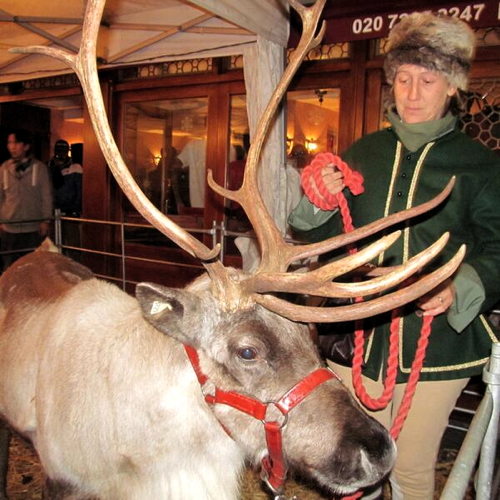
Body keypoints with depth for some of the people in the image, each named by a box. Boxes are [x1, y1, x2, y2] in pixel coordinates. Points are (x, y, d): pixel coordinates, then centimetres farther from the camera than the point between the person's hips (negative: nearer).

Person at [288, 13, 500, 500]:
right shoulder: (363, 154, 8)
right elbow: (322, 238, 11)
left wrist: (458, 289, -23)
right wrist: (318, 202, -10)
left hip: (435, 338, -2)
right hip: (358, 332, 3)